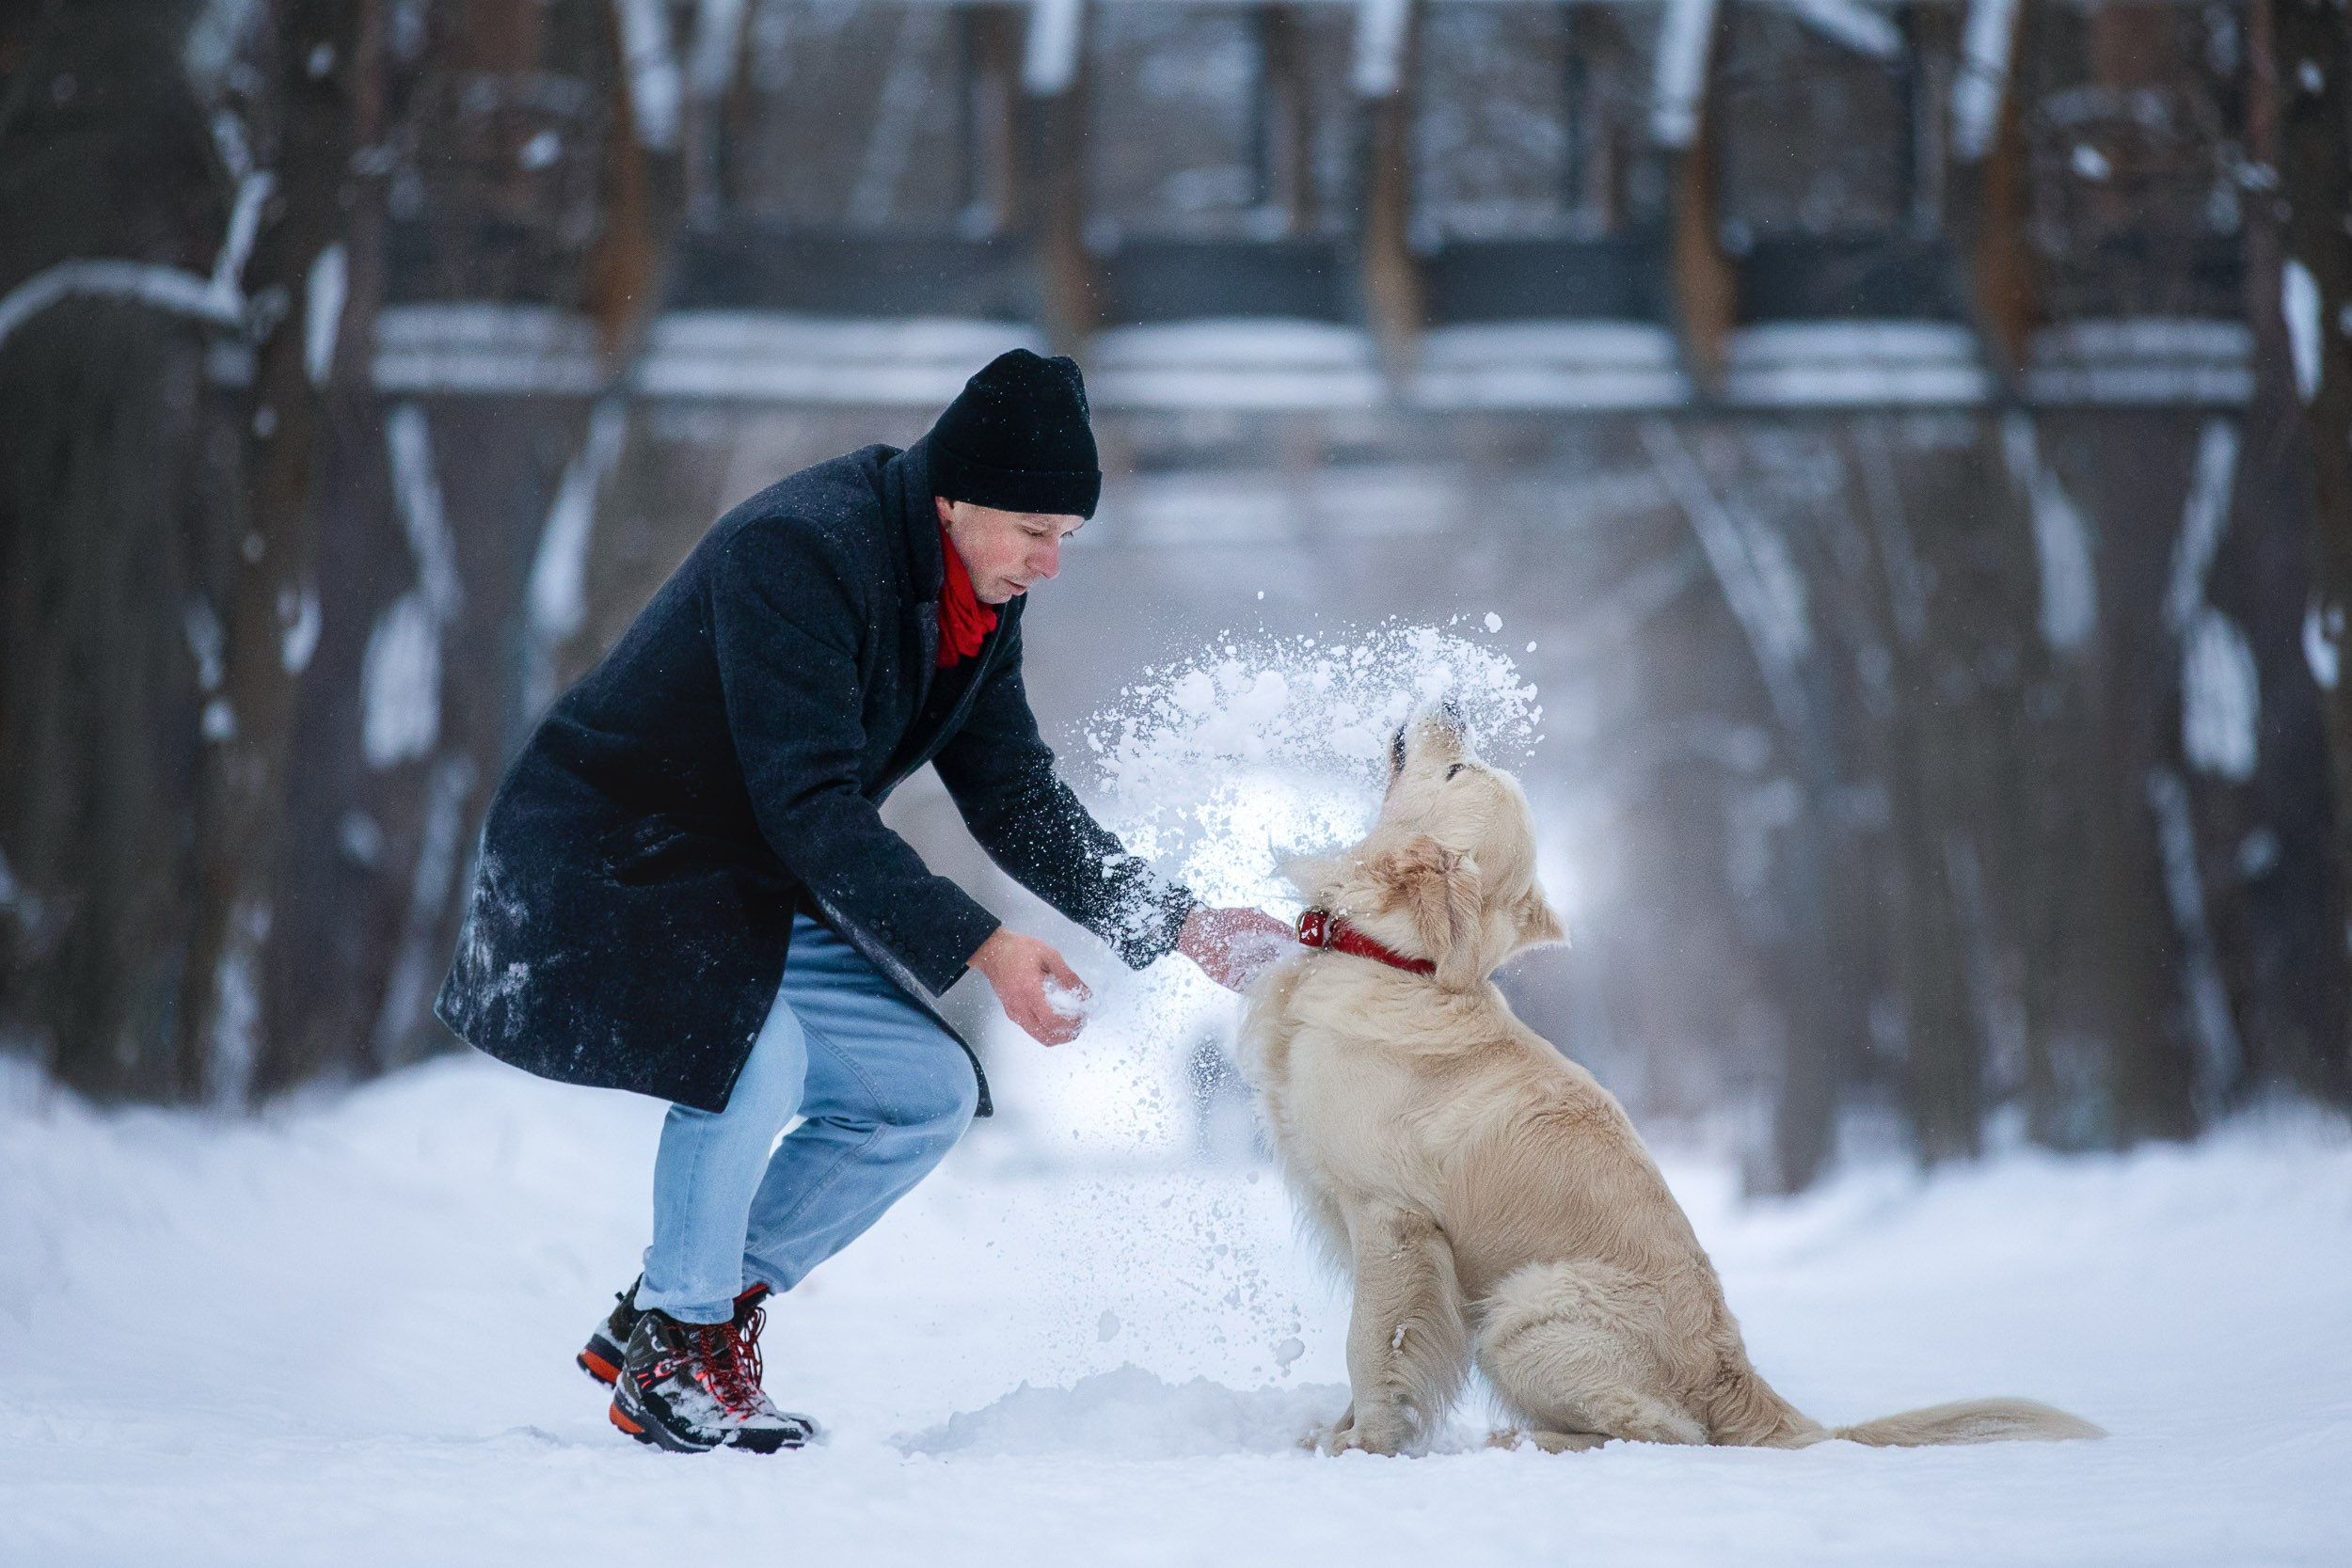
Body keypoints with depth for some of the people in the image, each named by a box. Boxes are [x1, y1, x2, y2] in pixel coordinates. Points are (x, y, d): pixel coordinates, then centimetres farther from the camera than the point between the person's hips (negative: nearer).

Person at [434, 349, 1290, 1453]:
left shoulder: (978, 603, 0)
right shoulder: (798, 551, -27)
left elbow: (1018, 804, 5)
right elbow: (812, 808, -31)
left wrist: (1178, 927, -7)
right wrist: (981, 947, -35)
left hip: (753, 898, 9)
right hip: (602, 868, -9)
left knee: (929, 1093, 1)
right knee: (752, 1058, -33)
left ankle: (693, 1312, 12)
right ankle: (674, 1359, -10)